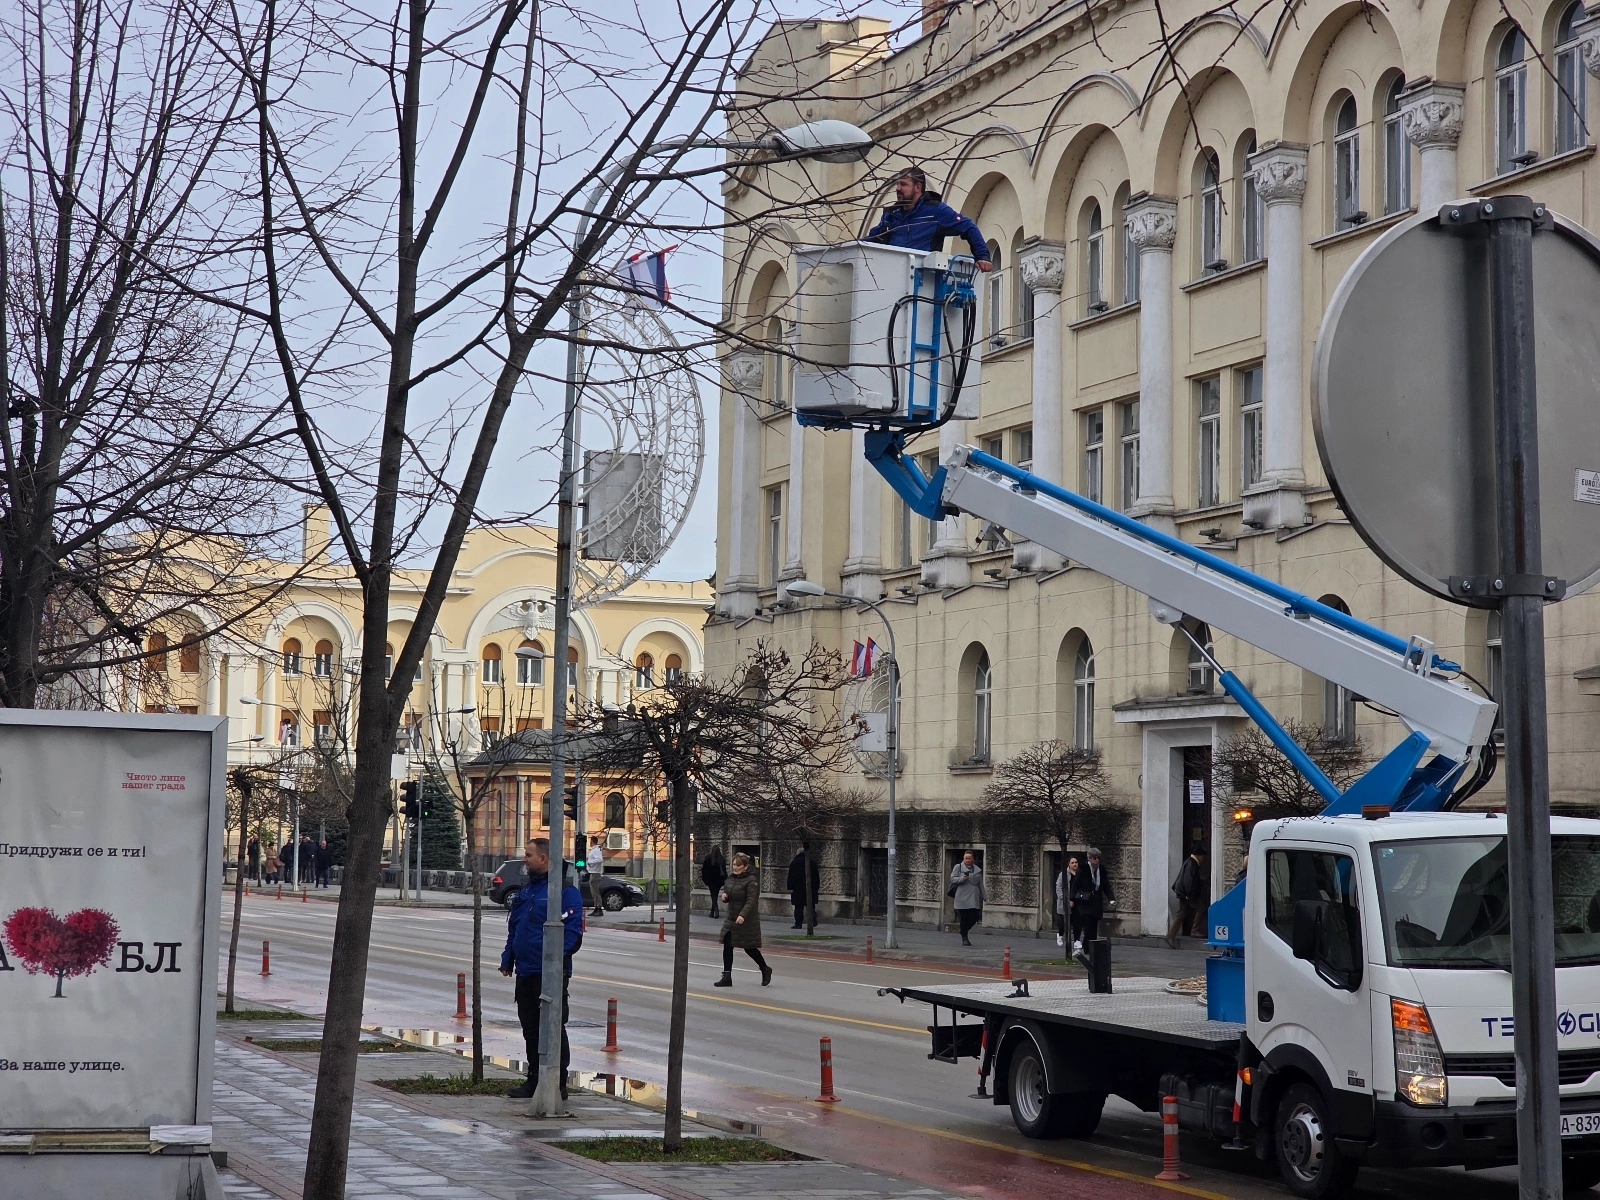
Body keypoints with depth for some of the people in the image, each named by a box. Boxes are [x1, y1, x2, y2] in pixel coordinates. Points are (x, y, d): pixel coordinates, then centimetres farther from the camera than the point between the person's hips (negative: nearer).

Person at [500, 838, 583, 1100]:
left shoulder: (565, 890, -9)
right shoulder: (526, 890, 17)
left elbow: (572, 931, -14)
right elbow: (513, 928, 23)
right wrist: (508, 959, 16)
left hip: (551, 973, -8)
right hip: (526, 972, 8)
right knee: (530, 1027, 13)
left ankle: (558, 1084, 3)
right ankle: (534, 1080, 22)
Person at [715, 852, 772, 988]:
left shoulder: (751, 881, -15)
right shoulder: (730, 879, 9)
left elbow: (751, 901, -23)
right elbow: (726, 892, 23)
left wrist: (743, 915, -36)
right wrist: (724, 896, -1)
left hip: (747, 920, -7)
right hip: (731, 918, 7)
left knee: (749, 948, 3)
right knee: (727, 946, 1)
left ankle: (765, 970, 27)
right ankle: (727, 977, 5)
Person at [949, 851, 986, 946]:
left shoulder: (978, 870, 16)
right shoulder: (958, 867, 4)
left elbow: (981, 885, 21)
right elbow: (952, 879, -3)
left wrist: (985, 897, 19)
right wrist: (962, 879, -19)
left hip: (974, 899, 4)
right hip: (962, 898, -4)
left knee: (974, 918, -1)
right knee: (964, 919, -4)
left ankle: (964, 931, 26)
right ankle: (964, 938, 8)